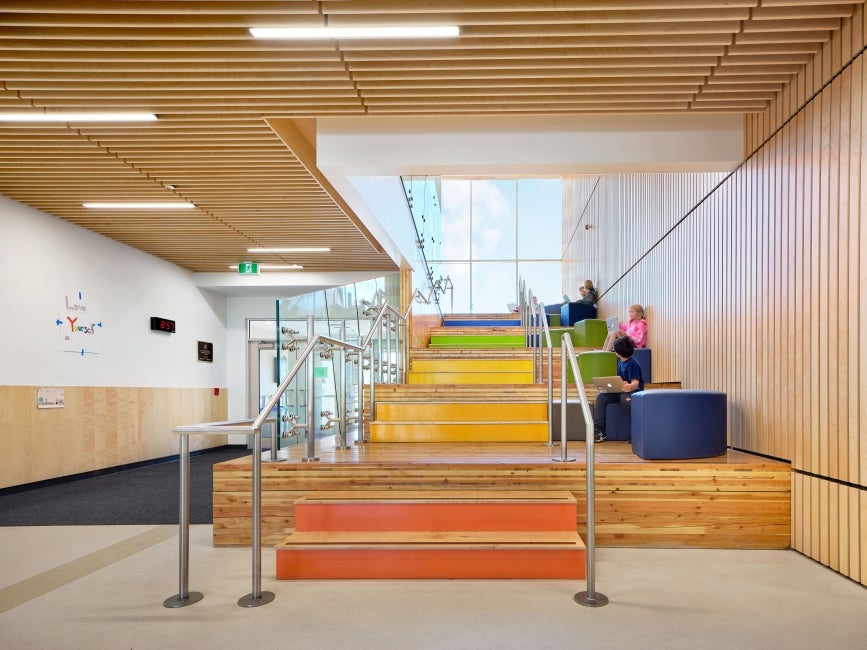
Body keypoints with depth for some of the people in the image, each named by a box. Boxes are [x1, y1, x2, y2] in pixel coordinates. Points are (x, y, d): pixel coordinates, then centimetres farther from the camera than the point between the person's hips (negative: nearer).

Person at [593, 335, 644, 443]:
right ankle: (598, 431, -20)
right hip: (620, 391, 8)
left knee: (625, 399, -41)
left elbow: (636, 383, -22)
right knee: (601, 397, -15)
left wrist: (629, 387, -45)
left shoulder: (633, 363, -13)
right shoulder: (620, 362, 12)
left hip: (634, 391, -8)